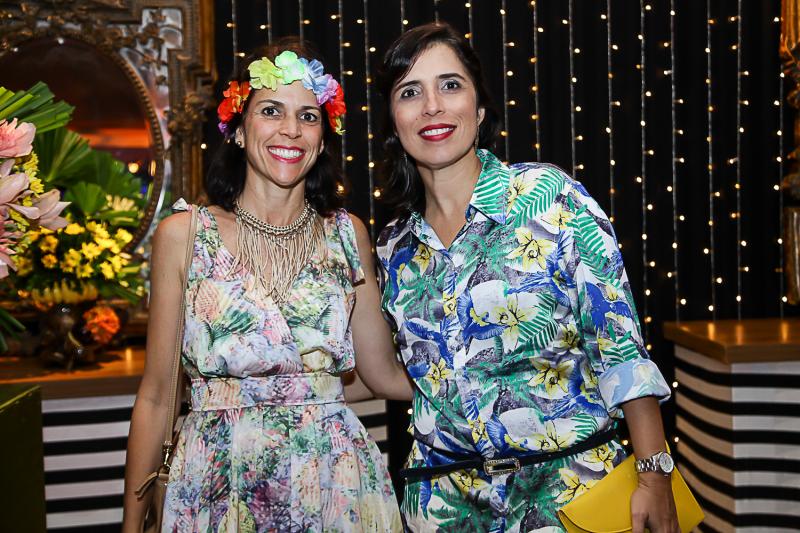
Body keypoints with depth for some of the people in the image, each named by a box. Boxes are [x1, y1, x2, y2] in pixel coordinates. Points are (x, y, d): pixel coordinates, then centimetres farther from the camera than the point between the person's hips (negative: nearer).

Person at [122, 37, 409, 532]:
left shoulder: (347, 234, 2)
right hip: (221, 486, -1)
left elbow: (387, 372, 5)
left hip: (336, 485, 2)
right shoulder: (182, 235, -3)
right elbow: (156, 396, 0)